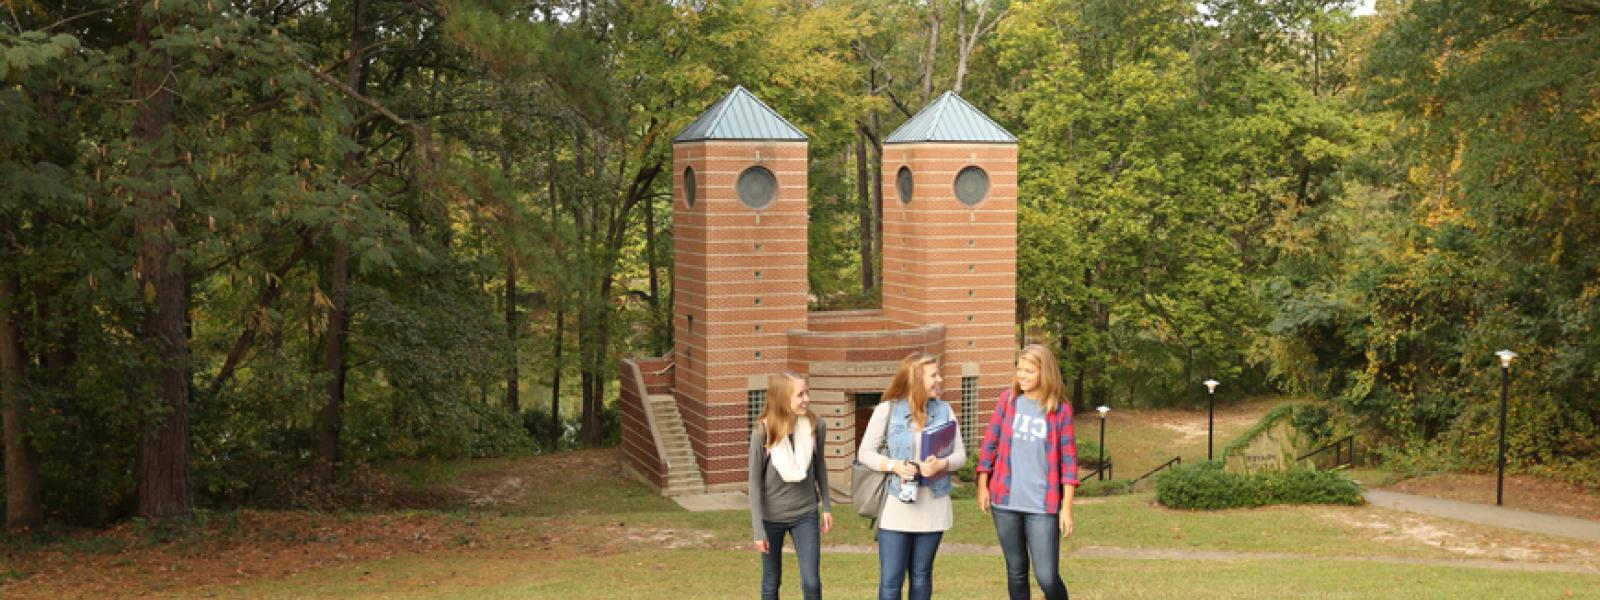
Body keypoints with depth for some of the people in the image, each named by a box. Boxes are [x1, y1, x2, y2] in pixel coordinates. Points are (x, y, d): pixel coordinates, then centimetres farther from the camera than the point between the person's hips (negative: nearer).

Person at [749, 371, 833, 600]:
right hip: (771, 517, -1)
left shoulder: (815, 426, -12)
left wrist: (827, 506, 9)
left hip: (805, 514, 1)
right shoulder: (763, 432, -18)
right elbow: (755, 482, -12)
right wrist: (758, 529, -12)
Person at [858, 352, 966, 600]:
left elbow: (960, 455, 5)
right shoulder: (887, 410, -4)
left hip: (932, 508, 3)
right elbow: (865, 453, 0)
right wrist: (893, 465, -17)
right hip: (896, 506, -3)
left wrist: (941, 464, -16)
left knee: (921, 577, 13)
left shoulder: (944, 410, 4)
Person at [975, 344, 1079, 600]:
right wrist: (982, 486, 6)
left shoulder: (1061, 409, -3)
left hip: (1043, 505, -2)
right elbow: (989, 444, 8)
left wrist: (1067, 507, -5)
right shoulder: (1008, 399, 2)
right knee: (1016, 570, 11)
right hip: (1005, 502, 2)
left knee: (1047, 577, -7)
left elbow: (1068, 459, -2)